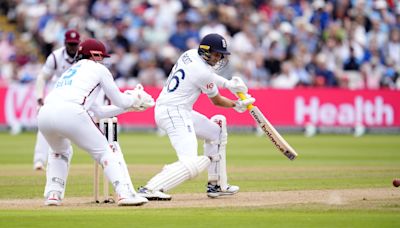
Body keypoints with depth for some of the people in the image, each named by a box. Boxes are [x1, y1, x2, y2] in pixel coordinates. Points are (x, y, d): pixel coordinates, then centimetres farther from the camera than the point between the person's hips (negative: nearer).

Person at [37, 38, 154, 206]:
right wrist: (134, 99, 41)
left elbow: (97, 112, 39)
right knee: (103, 151, 7)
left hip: (44, 114, 6)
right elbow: (118, 100, 20)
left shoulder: (70, 71, 38)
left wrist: (129, 106, 44)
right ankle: (125, 193, -6)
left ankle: (53, 193, 16)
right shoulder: (97, 68, 20)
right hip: (70, 113, -6)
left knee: (60, 151, 33)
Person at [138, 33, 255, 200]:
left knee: (216, 130, 27)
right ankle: (149, 189, -31)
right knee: (191, 164, -23)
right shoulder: (203, 72, -15)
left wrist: (228, 83, 20)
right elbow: (217, 101, 1)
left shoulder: (190, 54, 9)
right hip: (175, 113, -11)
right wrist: (237, 105, 19)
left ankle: (216, 186, 27)